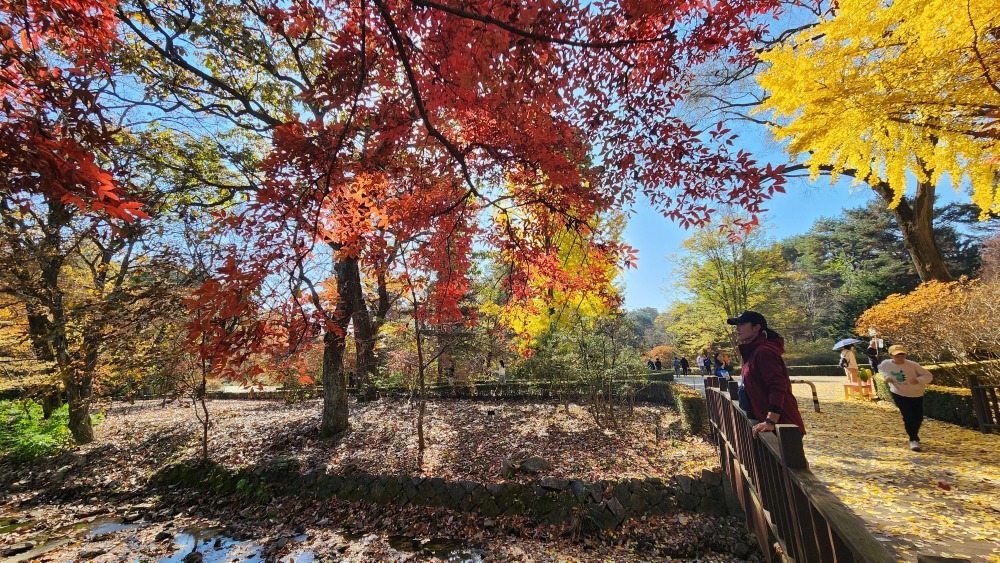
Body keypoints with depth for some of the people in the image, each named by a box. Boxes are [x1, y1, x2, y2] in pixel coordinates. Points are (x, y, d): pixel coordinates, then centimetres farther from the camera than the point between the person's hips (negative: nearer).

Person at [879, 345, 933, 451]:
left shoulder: (913, 365, -22)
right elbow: (880, 369, 8)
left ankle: (914, 436, 39)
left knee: (918, 417, 13)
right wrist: (886, 377, -11)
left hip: (916, 394, 1)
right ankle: (914, 440, 3)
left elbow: (929, 376, -17)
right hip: (899, 394, -1)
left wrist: (918, 380, -37)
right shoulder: (886, 364, -15)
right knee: (908, 416, -11)